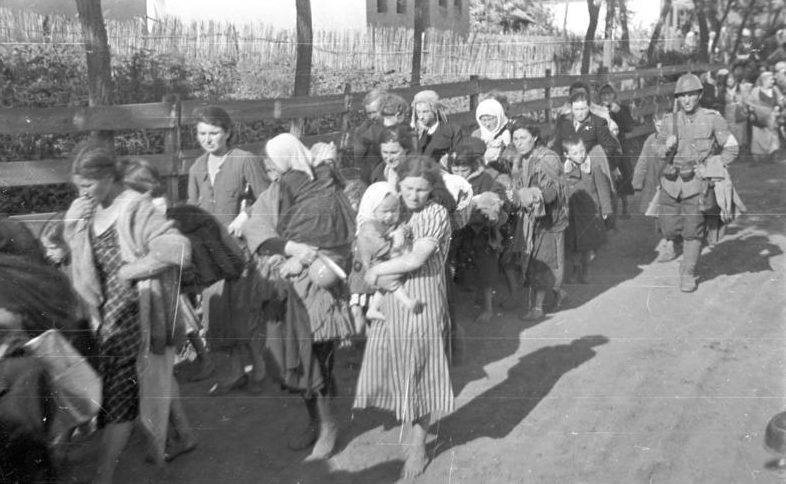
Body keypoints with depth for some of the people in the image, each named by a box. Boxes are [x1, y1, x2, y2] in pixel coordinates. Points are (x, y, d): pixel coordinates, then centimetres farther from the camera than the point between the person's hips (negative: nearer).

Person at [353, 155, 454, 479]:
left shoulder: (436, 214, -10)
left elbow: (416, 259, -19)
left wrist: (377, 270, -10)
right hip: (389, 303, 5)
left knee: (420, 374, 6)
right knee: (392, 369, 8)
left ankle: (418, 446, 22)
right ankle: (413, 426, 31)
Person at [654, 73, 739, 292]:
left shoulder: (712, 119, -2)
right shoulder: (670, 120, 5)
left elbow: (732, 148, 3)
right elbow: (657, 149, 12)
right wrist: (666, 146, -11)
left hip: (696, 183, -3)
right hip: (671, 183, 3)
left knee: (692, 231, -1)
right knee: (669, 229, 5)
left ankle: (688, 274, 13)